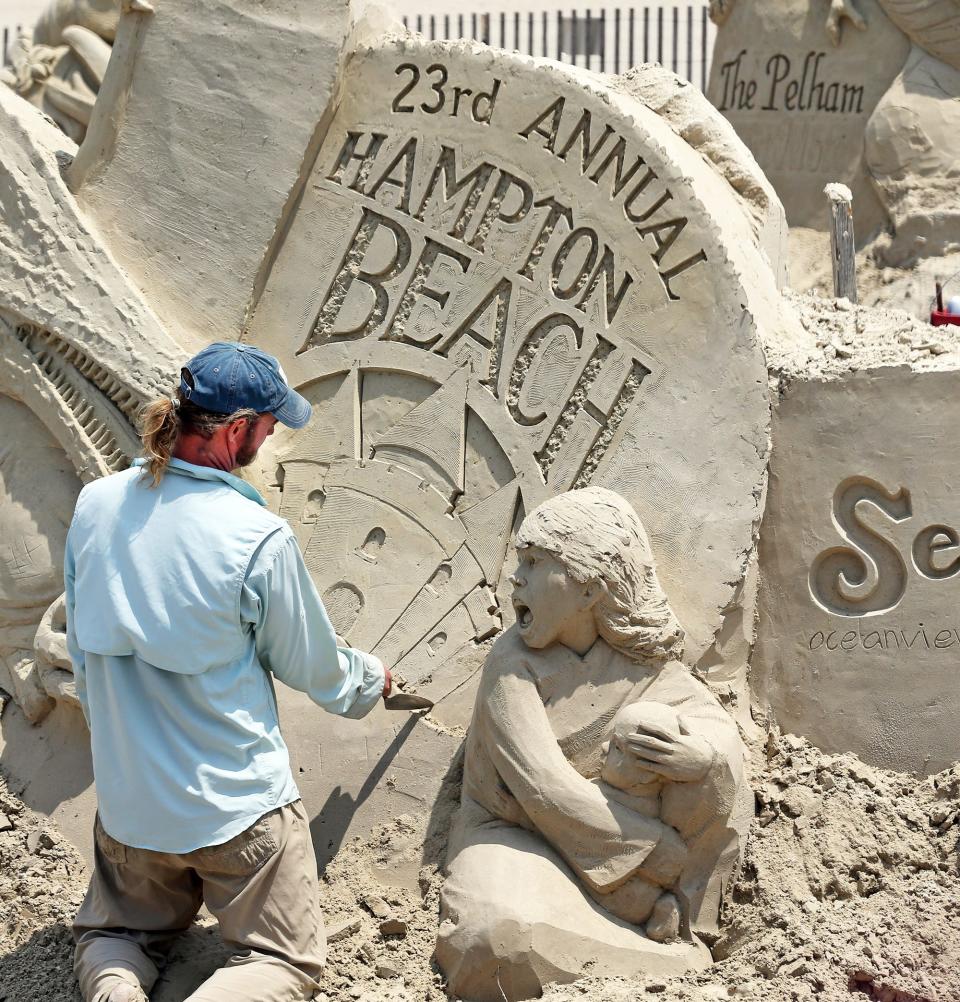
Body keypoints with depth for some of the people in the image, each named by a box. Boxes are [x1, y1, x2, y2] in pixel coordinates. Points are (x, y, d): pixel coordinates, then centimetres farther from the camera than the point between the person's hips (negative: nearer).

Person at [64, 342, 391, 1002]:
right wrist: (369, 681, 19)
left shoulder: (95, 505, -6)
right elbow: (310, 665, -4)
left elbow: (82, 650, 7)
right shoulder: (259, 538, -21)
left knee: (115, 930, 27)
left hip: (127, 795, 5)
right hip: (237, 803, -5)